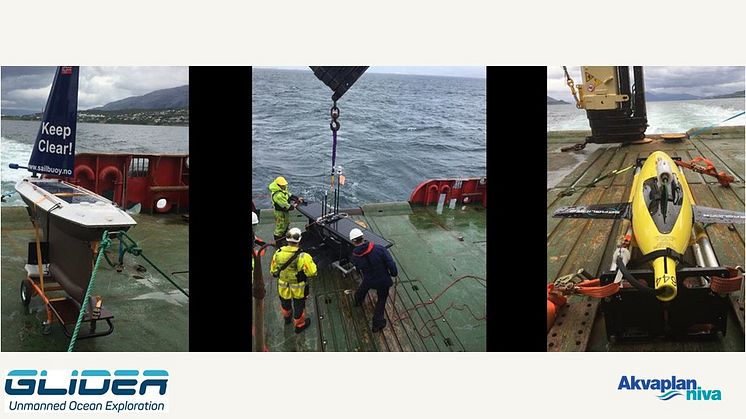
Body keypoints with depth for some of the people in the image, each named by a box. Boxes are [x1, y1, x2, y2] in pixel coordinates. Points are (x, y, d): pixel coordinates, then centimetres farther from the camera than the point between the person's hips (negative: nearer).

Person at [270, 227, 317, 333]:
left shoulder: (278, 254, -19)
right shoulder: (303, 257, -32)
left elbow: (273, 272, -6)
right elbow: (312, 273, -24)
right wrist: (310, 262, -7)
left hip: (283, 287, 4)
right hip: (298, 289, -4)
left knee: (285, 303, 32)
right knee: (299, 306, 22)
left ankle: (287, 317, 60)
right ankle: (299, 325, 43)